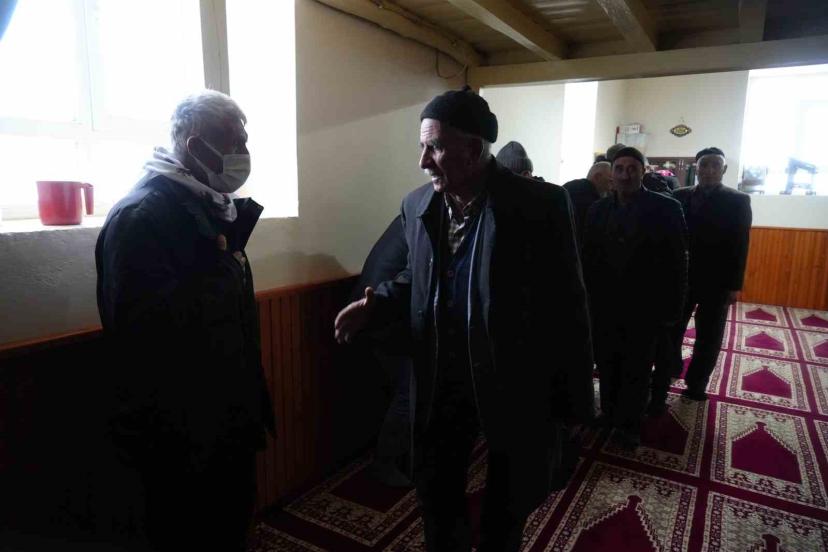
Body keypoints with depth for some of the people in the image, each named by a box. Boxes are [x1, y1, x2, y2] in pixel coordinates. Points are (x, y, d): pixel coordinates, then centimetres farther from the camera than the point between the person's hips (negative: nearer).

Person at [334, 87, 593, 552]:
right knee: (435, 490, 21)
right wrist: (376, 304, -7)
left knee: (508, 505, 19)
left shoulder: (541, 204, -18)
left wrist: (575, 402, -8)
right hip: (440, 381, 4)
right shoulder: (417, 205, -2)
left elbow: (568, 304, -13)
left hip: (515, 382, -4)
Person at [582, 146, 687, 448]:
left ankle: (629, 424, 29)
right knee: (607, 364, 15)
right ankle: (609, 412, 35)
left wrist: (673, 307, -10)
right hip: (604, 306, 3)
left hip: (644, 307, -3)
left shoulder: (666, 208, -7)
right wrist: (587, 298, -4)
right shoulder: (598, 209, 3)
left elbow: (676, 262, -8)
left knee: (637, 369, 12)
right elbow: (588, 257, 2)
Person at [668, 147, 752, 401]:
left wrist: (735, 285, -7)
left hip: (717, 282, -1)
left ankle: (696, 385, 23)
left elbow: (740, 246, -4)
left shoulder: (737, 201, -2)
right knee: (671, 331, 9)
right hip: (680, 277, 1)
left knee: (708, 338, 9)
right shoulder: (680, 197, 2)